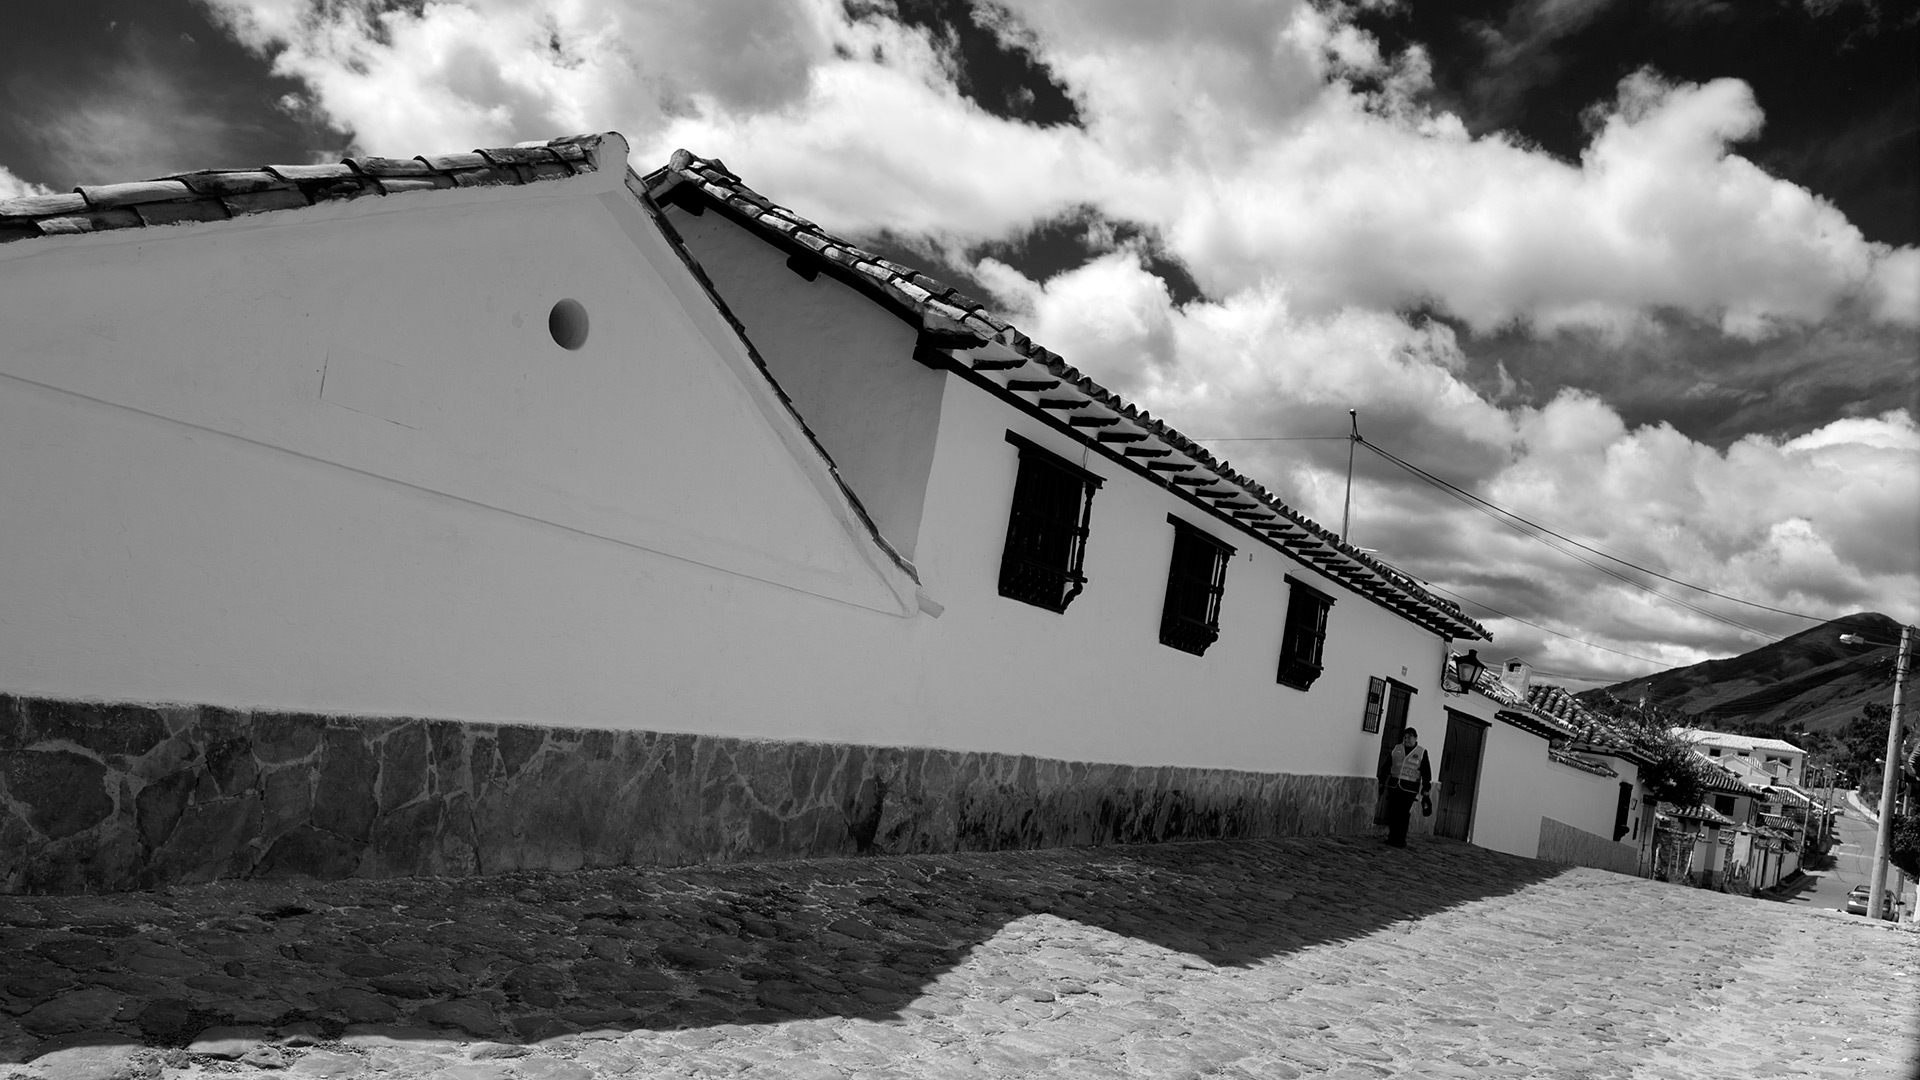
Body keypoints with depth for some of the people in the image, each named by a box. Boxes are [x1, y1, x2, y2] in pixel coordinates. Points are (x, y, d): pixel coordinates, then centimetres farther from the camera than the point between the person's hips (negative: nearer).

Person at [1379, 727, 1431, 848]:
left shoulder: (1422, 752, 1)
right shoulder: (1396, 749, 10)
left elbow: (1426, 772, 1)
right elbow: (1387, 766, 14)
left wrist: (1425, 788, -3)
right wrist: (1382, 781, 12)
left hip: (1409, 788, -3)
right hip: (1393, 786, 3)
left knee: (1404, 814, -5)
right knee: (1392, 812, 2)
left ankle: (1401, 840, 2)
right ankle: (1392, 837, 12)